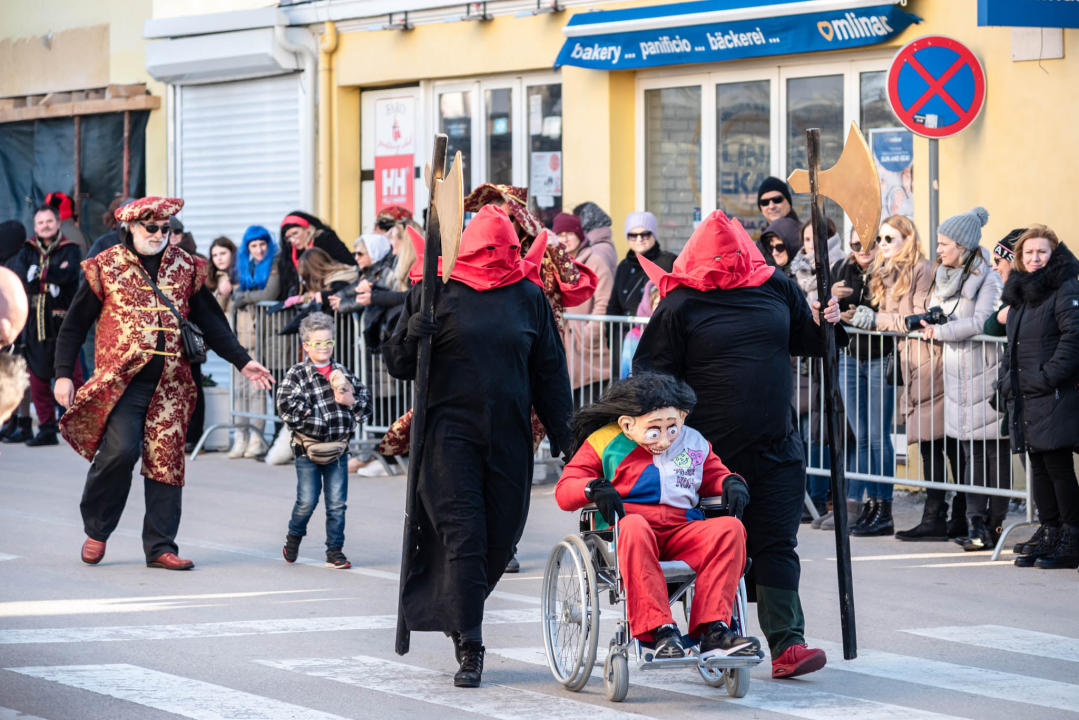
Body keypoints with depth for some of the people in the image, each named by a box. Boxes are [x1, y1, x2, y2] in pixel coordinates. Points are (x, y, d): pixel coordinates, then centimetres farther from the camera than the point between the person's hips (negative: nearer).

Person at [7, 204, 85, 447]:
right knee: (38, 378, 4)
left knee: (72, 374, -8)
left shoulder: (70, 251, 3)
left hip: (62, 324, -4)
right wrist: (49, 283, -13)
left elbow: (66, 275, -15)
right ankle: (47, 429, 12)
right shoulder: (27, 252, 14)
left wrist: (38, 273, -8)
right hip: (35, 324, 4)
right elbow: (20, 279, -3)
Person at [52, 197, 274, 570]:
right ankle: (96, 531, 3)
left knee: (166, 462, 0)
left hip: (169, 385, 3)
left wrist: (243, 362, 9)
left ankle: (160, 547, 7)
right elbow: (74, 324, 6)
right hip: (120, 381, -3)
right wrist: (63, 374, 0)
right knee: (119, 450, -18)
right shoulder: (105, 267, 3)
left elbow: (211, 321, 17)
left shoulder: (185, 267, 12)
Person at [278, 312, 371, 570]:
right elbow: (286, 407, -13)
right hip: (308, 450, -3)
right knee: (307, 501, 0)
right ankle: (293, 537, 27)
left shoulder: (343, 372, 10)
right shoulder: (297, 374, -2)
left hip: (338, 448, 3)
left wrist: (351, 401, -7)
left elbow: (366, 402, 12)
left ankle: (335, 550, 12)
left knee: (337, 503, 2)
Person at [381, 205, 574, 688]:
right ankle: (469, 647, -7)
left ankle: (455, 613, 28)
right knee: (462, 535, -9)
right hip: (450, 433, -3)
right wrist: (412, 336, -16)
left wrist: (561, 429, 14)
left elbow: (549, 368, 16)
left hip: (510, 438, 3)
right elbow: (399, 365, 5)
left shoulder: (529, 296, 8)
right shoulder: (437, 291, 1)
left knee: (500, 538, 5)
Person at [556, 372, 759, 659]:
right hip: (623, 536, -4)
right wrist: (594, 488, -17)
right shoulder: (603, 443, 7)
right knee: (634, 527, -41)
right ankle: (659, 630, -42)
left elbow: (714, 474, 29)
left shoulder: (694, 443, 18)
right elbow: (565, 489, 5)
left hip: (681, 532, 4)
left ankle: (712, 630, -29)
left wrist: (732, 483, 5)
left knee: (729, 528, -25)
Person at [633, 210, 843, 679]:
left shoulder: (776, 288, 8)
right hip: (712, 450, -3)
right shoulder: (681, 304, -3)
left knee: (776, 545, -2)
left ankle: (787, 644, -8)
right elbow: (652, 372, -1)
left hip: (775, 446, 3)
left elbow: (806, 341, 23)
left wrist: (826, 324, 1)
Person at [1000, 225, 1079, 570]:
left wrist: (1049, 376, -19)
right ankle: (1048, 532, 17)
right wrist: (1007, 377, 14)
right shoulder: (1019, 293, 18)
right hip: (1024, 397, 8)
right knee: (1038, 466, 10)